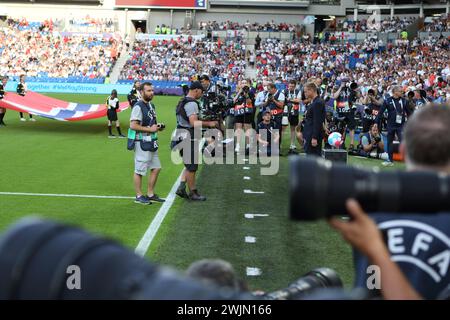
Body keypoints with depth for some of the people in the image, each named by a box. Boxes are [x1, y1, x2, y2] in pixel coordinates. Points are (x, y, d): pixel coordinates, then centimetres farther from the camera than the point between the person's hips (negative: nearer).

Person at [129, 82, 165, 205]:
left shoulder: (151, 105, 15)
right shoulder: (138, 107, -14)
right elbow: (133, 125, -21)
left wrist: (157, 127, 7)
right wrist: (150, 129, -19)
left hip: (152, 142, 9)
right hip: (142, 143, -9)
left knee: (156, 168, 12)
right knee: (139, 170, 0)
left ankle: (150, 194, 23)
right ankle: (139, 196, 10)